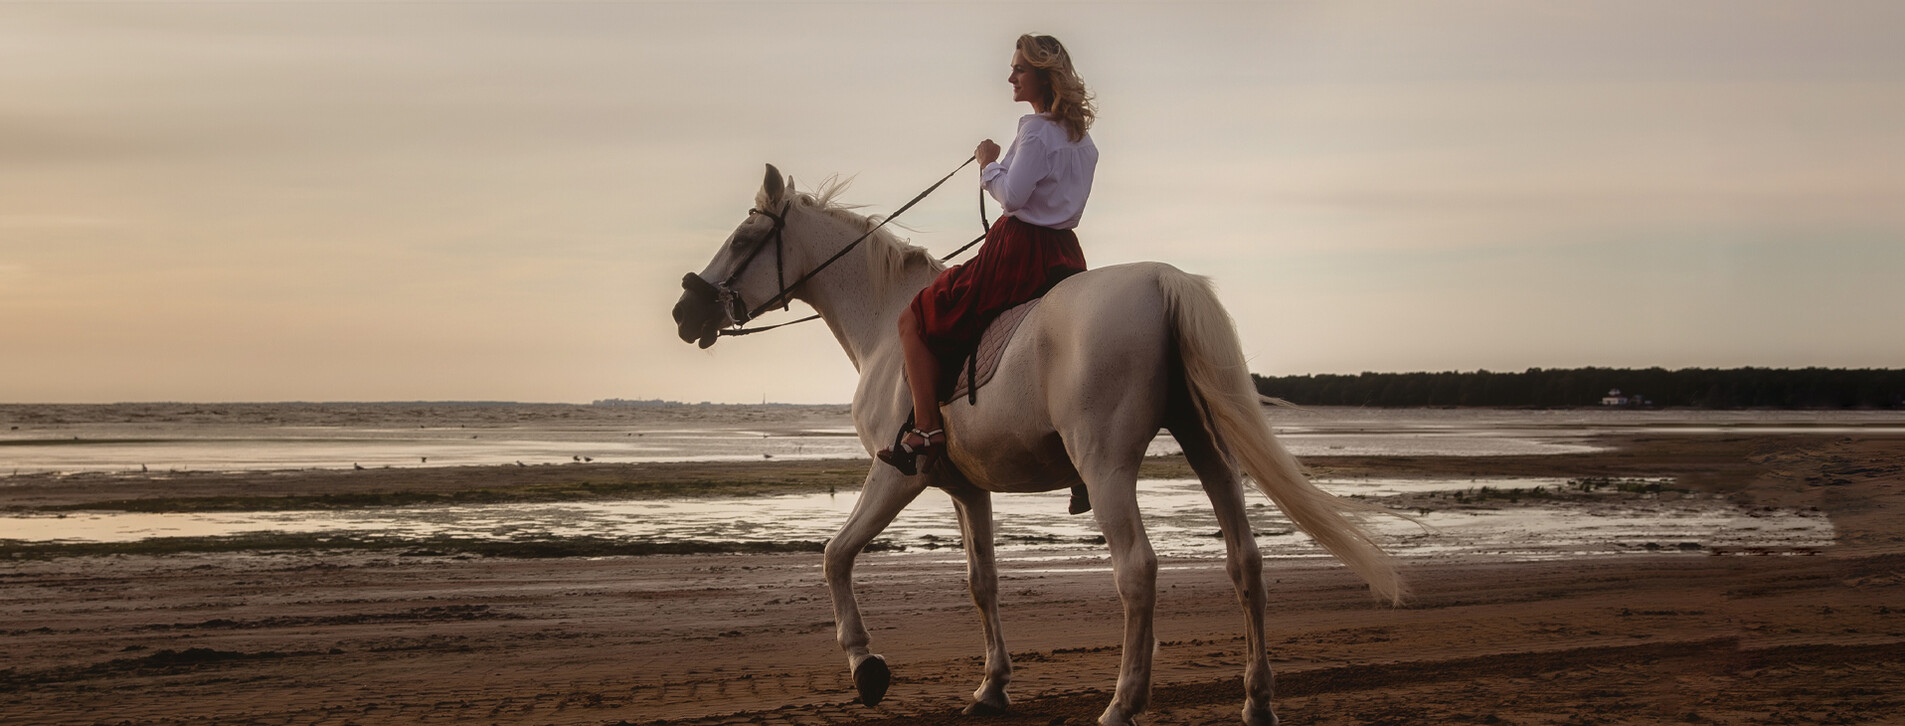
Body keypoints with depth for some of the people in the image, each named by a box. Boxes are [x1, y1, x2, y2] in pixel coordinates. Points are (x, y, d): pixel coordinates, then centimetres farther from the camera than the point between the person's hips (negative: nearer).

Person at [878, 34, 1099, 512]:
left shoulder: (1036, 131, -15)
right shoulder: (1083, 139, 13)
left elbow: (1013, 196, -21)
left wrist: (989, 163, -5)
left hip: (1020, 253, -9)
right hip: (1066, 257, 9)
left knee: (916, 319, 1)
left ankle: (926, 432, -8)